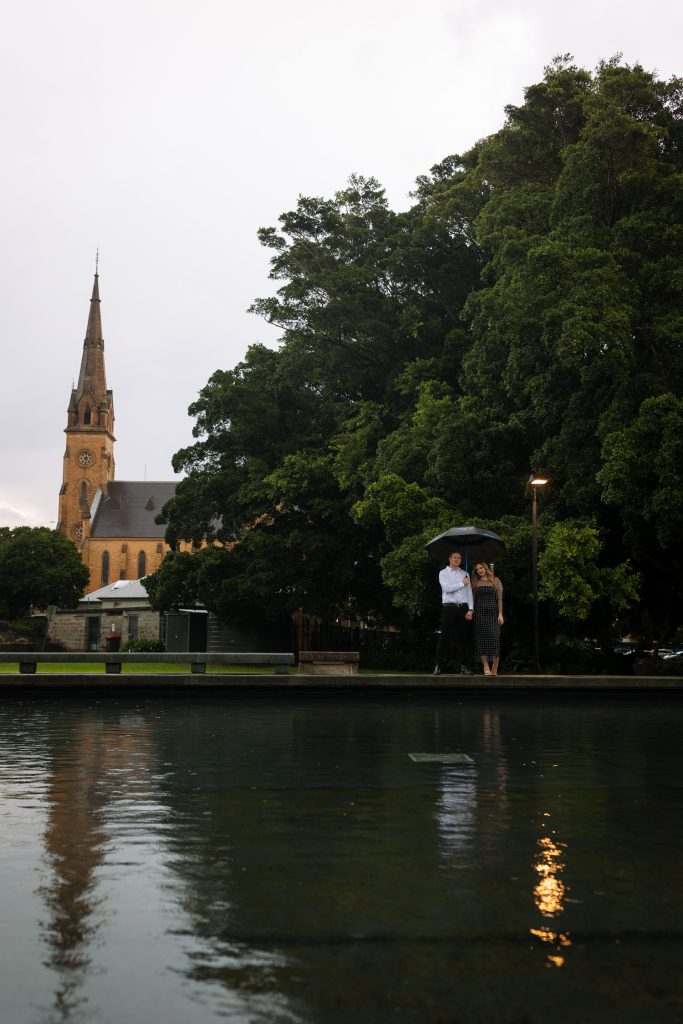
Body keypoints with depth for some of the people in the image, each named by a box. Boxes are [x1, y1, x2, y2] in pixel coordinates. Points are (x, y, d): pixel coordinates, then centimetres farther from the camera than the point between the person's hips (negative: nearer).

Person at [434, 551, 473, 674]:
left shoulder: (465, 574, 17)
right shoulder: (443, 573, 7)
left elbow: (469, 592, 10)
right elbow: (447, 588, -10)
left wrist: (470, 609, 0)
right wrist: (462, 583, -3)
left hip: (463, 608, 4)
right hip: (449, 607, -3)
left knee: (463, 637, 3)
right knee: (445, 637, -5)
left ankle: (461, 664, 10)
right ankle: (439, 665, -2)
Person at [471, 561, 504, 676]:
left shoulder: (495, 580, 10)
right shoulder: (475, 583, 15)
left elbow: (499, 598, 4)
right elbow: (473, 599, 12)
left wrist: (500, 614, -5)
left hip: (493, 612, -2)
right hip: (479, 613, 2)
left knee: (494, 637, -10)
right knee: (482, 638, -4)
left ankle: (494, 668, -4)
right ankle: (486, 667, -2)